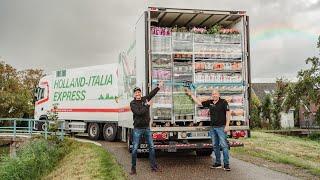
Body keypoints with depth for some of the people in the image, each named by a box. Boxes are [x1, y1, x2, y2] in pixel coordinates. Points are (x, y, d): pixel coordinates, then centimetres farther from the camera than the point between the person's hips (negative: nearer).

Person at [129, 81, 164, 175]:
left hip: (147, 128, 5)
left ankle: (153, 166, 18)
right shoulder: (132, 103, -9)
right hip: (137, 129, -5)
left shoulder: (145, 99, 5)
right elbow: (139, 112, -22)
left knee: (151, 147, 8)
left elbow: (152, 93, 16)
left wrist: (159, 86, 11)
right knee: (135, 149, -1)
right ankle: (133, 168, 10)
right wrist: (147, 105, -15)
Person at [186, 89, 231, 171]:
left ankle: (226, 164, -3)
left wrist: (227, 125, -14)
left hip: (221, 127, -6)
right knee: (215, 146, 10)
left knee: (224, 145, -7)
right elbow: (199, 103, 18)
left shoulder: (223, 102, -5)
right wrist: (191, 95, 17)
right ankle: (218, 163, 18)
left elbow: (228, 113, -8)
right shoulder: (210, 102, 11)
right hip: (213, 127, 6)